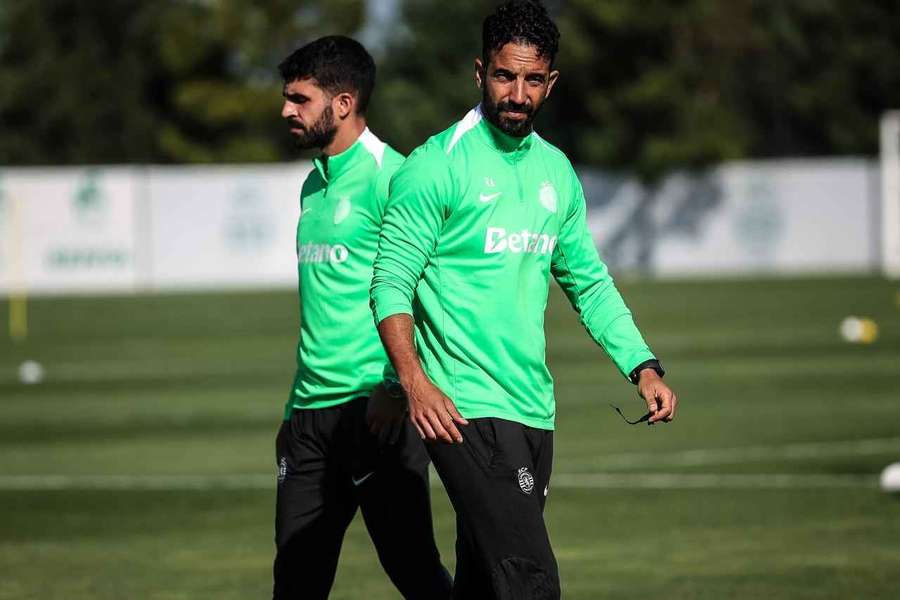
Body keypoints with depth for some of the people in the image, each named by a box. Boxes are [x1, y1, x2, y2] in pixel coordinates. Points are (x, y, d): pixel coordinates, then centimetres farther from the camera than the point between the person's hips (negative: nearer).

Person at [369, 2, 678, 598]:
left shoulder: (556, 171, 15)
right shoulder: (437, 164, -6)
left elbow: (589, 282, 24)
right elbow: (392, 282, -10)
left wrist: (643, 368, 11)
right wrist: (415, 381, -24)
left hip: (534, 411, 7)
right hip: (466, 413, -7)